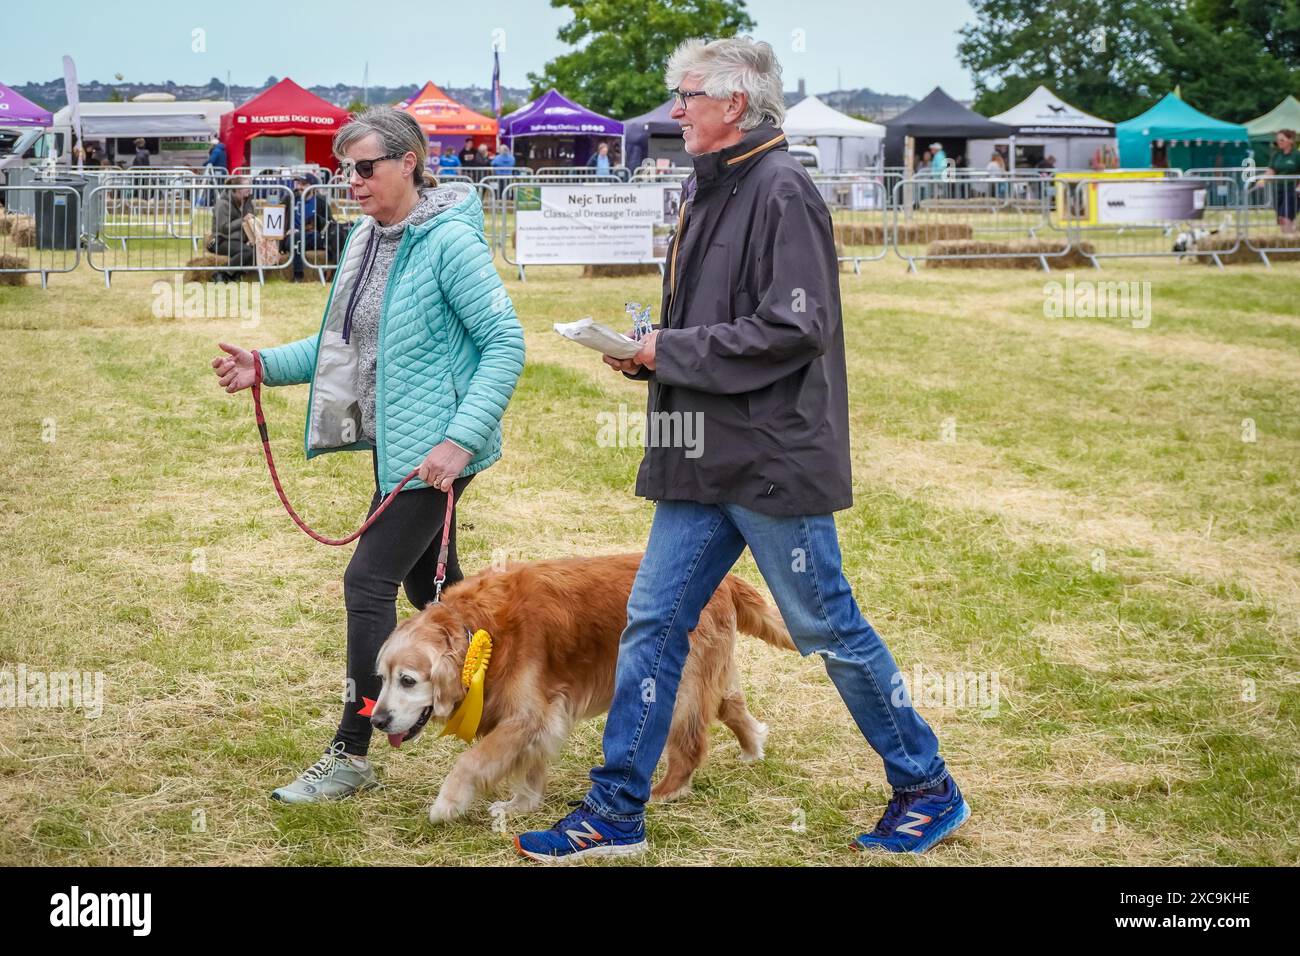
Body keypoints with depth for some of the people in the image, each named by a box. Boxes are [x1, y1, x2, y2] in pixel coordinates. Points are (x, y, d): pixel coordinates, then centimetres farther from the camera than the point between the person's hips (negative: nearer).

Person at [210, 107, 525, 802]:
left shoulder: (450, 241, -17)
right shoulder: (366, 239, 9)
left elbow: (505, 344, -18)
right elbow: (346, 345, 17)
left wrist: (461, 438, -25)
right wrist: (266, 366, 2)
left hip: (435, 449, -9)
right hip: (393, 441, 9)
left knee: (369, 582, -10)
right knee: (432, 584, 19)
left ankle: (351, 755, -1)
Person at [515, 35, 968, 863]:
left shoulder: (781, 190, -14)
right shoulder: (708, 191, 14)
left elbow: (795, 328, -21)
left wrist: (672, 353, -16)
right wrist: (647, 351, 3)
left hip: (773, 456, -9)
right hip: (704, 461, 9)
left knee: (829, 629, 2)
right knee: (652, 624, 6)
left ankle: (929, 790, 19)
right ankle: (616, 813, 14)